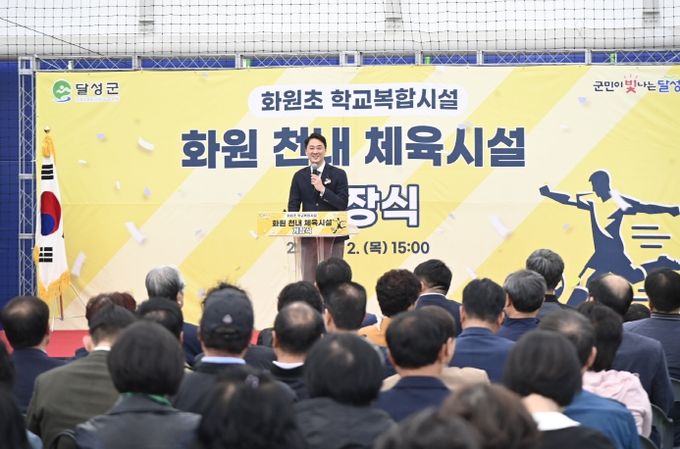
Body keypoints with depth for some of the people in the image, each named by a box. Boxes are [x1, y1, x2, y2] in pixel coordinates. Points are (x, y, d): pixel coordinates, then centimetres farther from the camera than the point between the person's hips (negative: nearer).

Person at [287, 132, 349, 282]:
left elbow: (343, 204, -6)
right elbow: (293, 206, 9)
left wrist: (323, 189, -16)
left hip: (333, 234, -2)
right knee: (307, 279, 3)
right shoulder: (299, 176, 10)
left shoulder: (338, 174, 2)